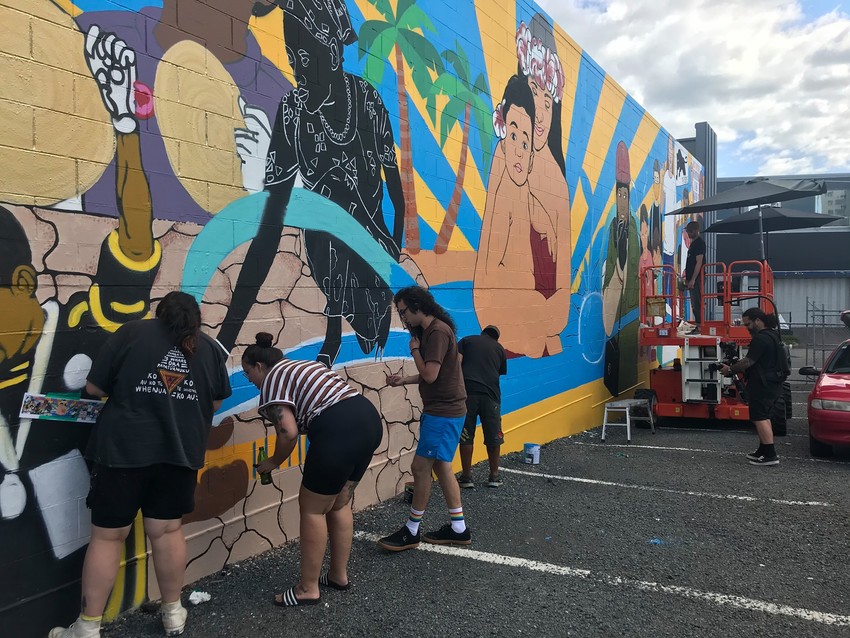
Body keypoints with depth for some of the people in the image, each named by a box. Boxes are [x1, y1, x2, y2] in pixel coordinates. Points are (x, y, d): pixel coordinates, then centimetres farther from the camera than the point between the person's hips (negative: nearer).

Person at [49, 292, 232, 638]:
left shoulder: (131, 332, 1)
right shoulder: (209, 348, 8)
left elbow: (94, 387, 2)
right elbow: (215, 403, 14)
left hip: (124, 449, -2)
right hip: (180, 451, 2)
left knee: (107, 535, 6)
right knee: (167, 531, 13)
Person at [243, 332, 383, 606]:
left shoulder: (272, 381, 3)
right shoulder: (305, 366, 28)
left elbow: (289, 432, -10)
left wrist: (273, 462, 8)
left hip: (339, 432, -9)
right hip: (369, 418, 9)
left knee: (312, 509, 7)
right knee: (339, 504, 21)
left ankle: (308, 589, 17)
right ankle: (339, 575, 33)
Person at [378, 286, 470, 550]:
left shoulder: (438, 332, -18)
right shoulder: (432, 330, 13)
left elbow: (430, 375, -22)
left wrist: (415, 350, -8)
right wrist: (403, 380, 9)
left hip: (444, 412, -10)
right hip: (441, 410, 10)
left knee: (420, 467, -4)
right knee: (441, 467, 14)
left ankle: (411, 532, 9)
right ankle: (459, 529, 22)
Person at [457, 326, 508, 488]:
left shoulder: (467, 340, 14)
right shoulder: (499, 348, 18)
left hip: (467, 391, -1)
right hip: (490, 394, 1)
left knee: (466, 436, 6)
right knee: (493, 437, 12)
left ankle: (466, 477, 10)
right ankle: (494, 476, 20)